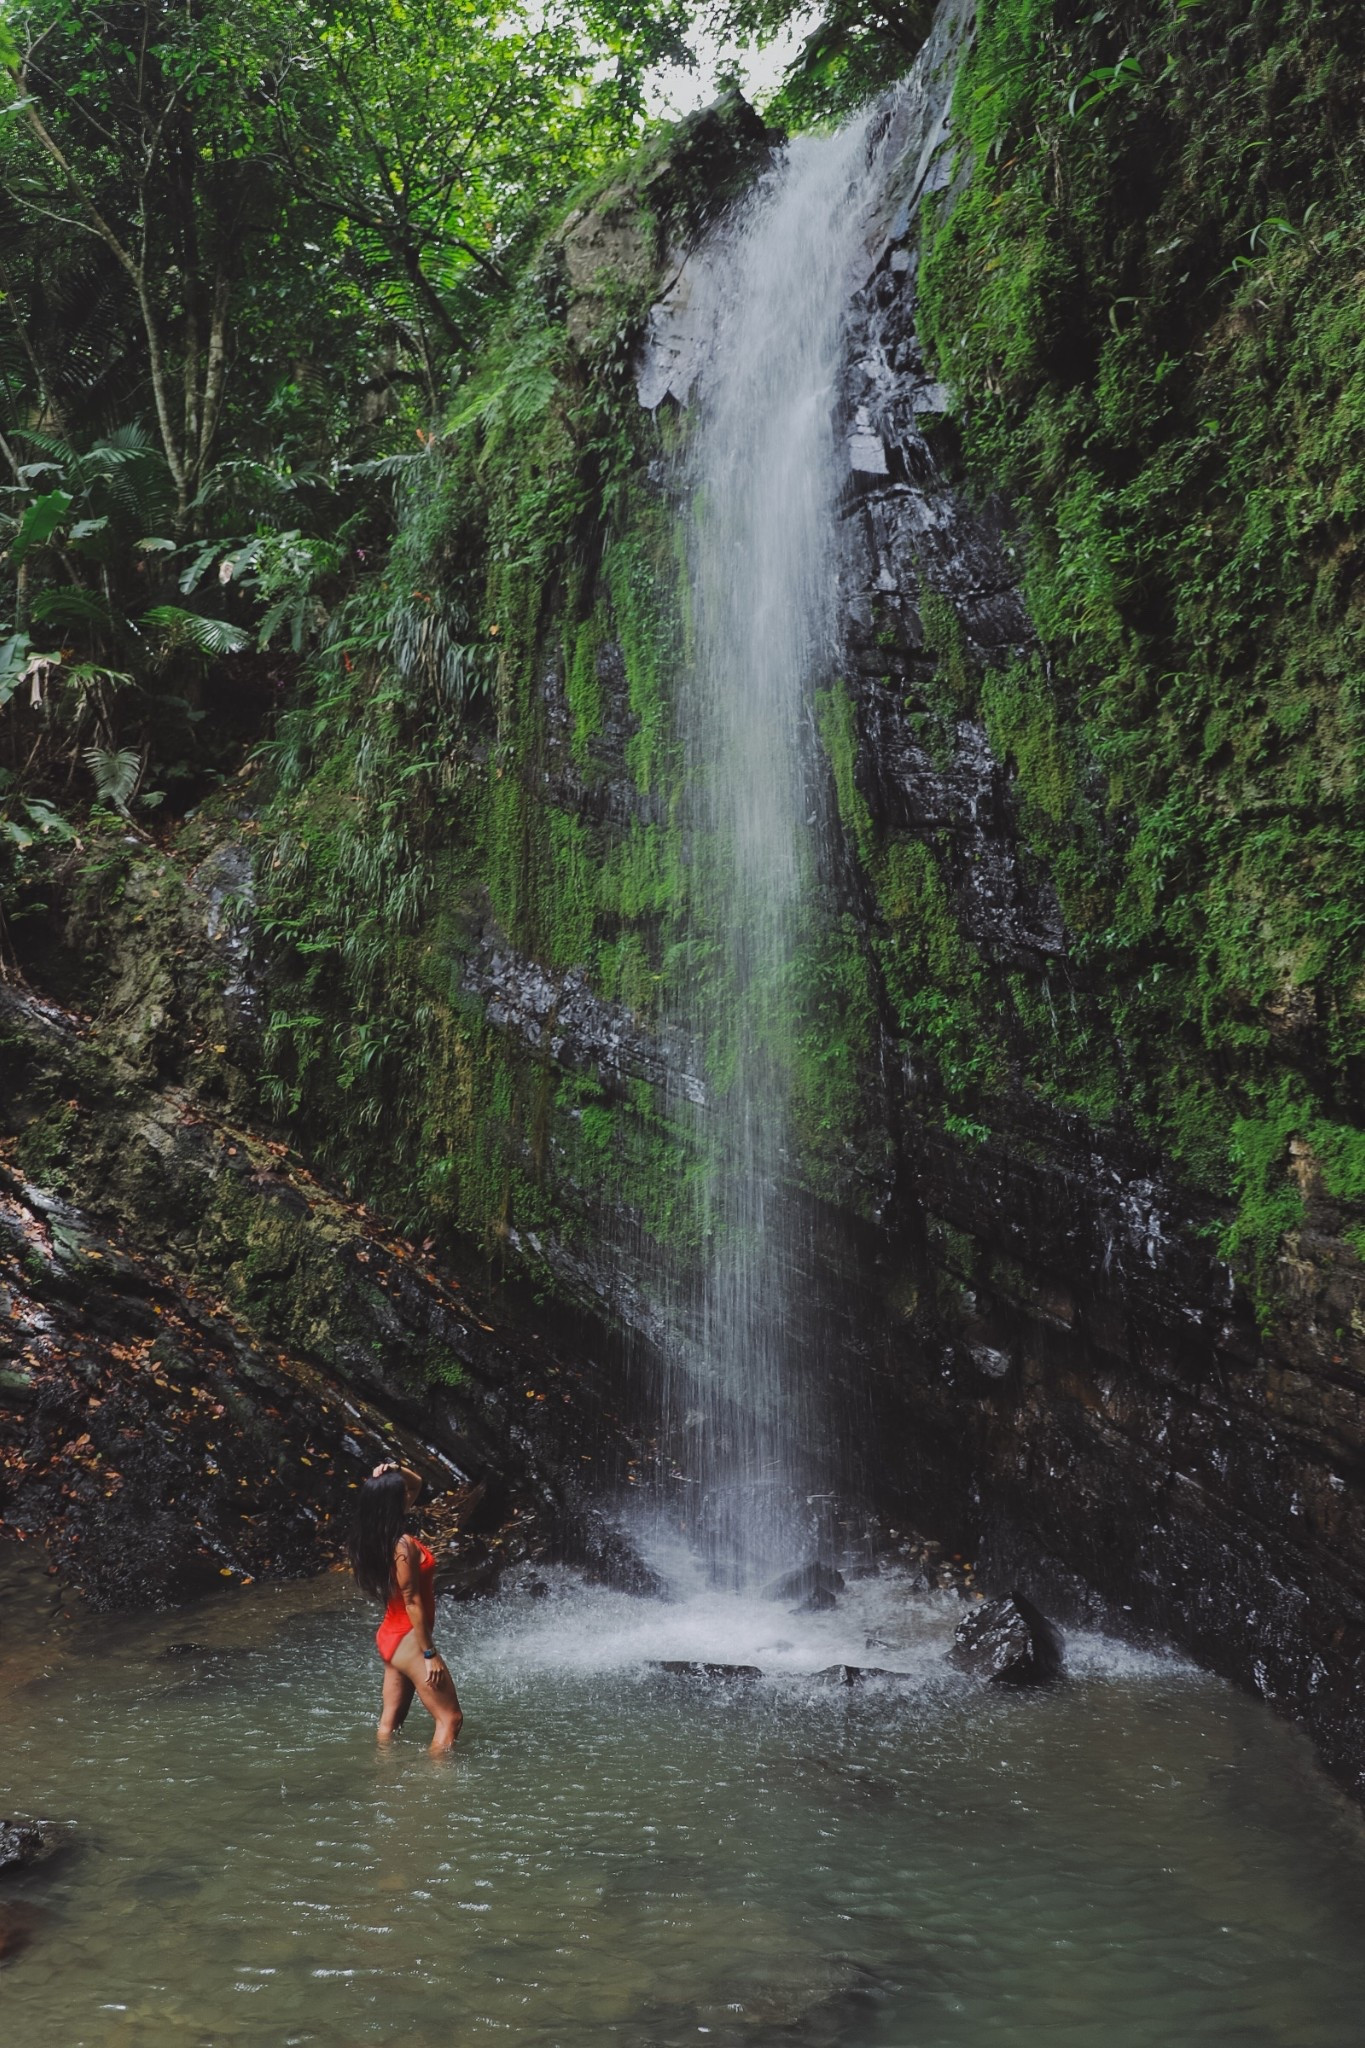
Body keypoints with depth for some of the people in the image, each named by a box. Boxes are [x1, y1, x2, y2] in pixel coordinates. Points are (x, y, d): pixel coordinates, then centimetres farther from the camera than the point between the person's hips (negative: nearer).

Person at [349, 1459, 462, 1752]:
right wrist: (430, 1654, -16)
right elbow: (412, 1602, -21)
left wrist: (394, 1469, -5)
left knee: (391, 1719, 17)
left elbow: (417, 1483, 15)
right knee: (450, 1718, -1)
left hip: (390, 1637, 9)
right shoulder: (403, 1544, -23)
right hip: (408, 1641, -9)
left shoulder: (377, 1535, 4)